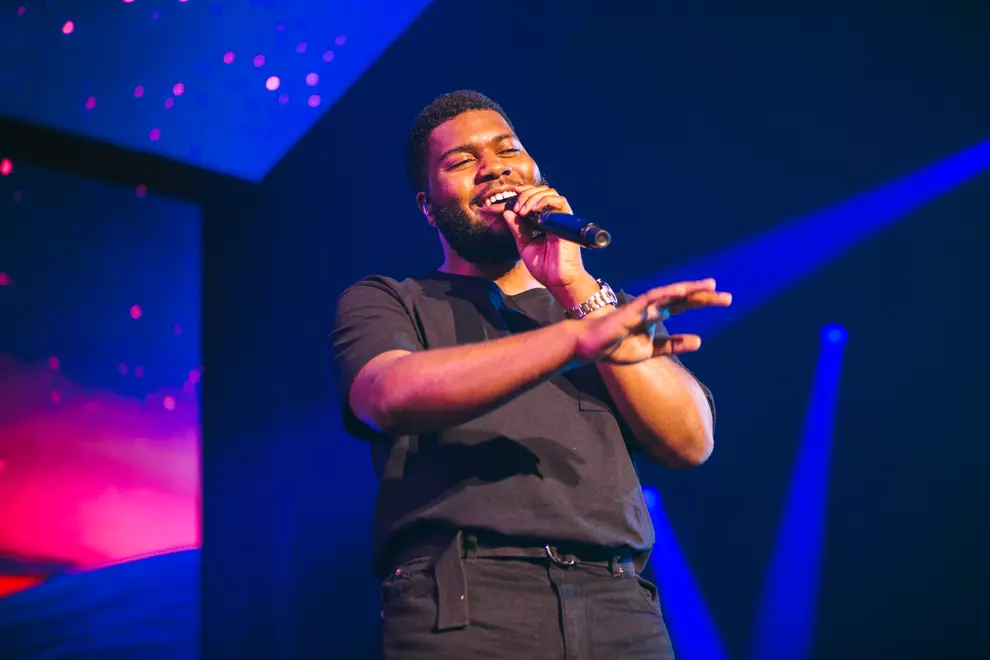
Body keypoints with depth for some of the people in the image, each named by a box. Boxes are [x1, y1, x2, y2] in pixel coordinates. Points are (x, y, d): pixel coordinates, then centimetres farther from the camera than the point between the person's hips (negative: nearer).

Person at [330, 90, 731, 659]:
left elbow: (690, 441, 6)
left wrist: (575, 286, 0)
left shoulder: (610, 309, 21)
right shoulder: (384, 304, 12)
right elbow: (393, 395, -12)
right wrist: (578, 336, -24)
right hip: (462, 608, -3)